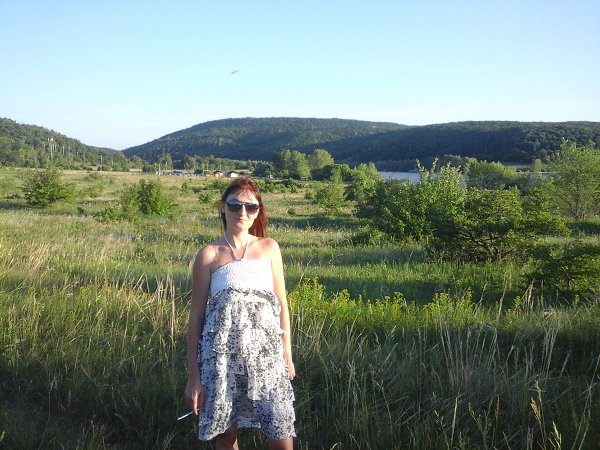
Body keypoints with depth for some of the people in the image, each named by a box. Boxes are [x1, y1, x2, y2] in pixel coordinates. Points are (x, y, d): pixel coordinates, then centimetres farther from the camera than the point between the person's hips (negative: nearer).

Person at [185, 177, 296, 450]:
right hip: (222, 352, -1)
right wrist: (193, 374, 1)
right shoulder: (209, 255, 2)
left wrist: (287, 354, 9)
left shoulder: (269, 248, 9)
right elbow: (196, 316, 3)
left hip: (266, 351, 1)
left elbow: (281, 304, 12)